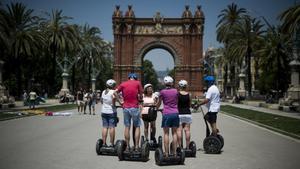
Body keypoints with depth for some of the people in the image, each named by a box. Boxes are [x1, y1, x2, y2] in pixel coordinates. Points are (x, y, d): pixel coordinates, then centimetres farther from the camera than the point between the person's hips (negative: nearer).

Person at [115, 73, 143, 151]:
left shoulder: (123, 84, 7)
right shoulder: (138, 83, 0)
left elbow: (115, 92, 2)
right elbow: (141, 95, 3)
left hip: (125, 107, 3)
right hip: (135, 108, -3)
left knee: (127, 127, 9)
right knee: (137, 127, 5)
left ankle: (127, 146, 12)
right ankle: (136, 146, 2)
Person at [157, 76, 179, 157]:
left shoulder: (162, 92, -1)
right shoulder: (175, 91, 7)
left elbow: (159, 103, 12)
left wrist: (157, 108, 33)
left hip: (166, 114, -2)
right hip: (175, 113, 3)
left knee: (166, 133, 2)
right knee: (174, 133, 8)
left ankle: (166, 152, 1)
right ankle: (174, 152, 9)